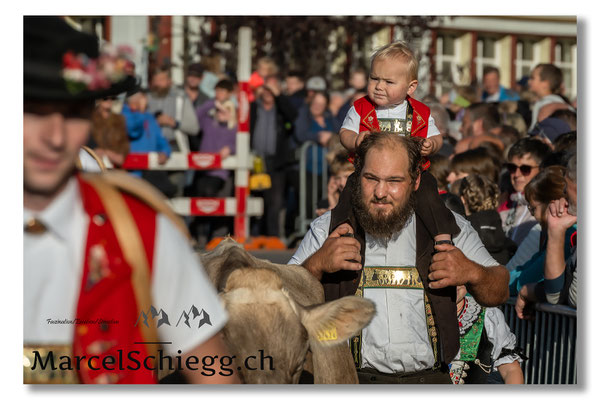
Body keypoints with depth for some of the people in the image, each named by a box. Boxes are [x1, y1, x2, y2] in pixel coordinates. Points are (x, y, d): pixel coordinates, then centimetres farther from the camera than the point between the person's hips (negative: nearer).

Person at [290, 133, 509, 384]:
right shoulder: (327, 229, 10)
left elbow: (499, 294, 16)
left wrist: (472, 273, -5)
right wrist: (316, 265, -10)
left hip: (428, 382, 1)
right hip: (349, 383, -1)